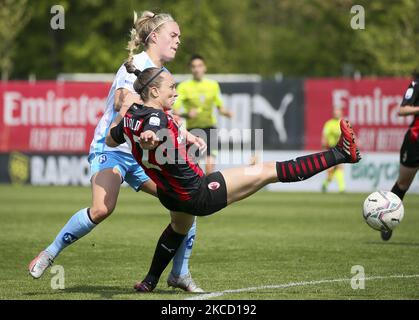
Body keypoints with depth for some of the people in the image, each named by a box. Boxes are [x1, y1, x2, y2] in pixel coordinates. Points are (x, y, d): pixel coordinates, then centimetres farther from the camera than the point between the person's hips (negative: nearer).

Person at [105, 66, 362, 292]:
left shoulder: (131, 117, -3)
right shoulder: (155, 117, -28)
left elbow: (110, 140, 16)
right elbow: (151, 133, -52)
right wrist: (149, 139, -72)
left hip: (170, 197, 9)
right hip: (199, 195, -9)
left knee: (181, 226, 44)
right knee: (268, 171, -8)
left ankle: (150, 281, 52)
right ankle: (340, 154, -8)